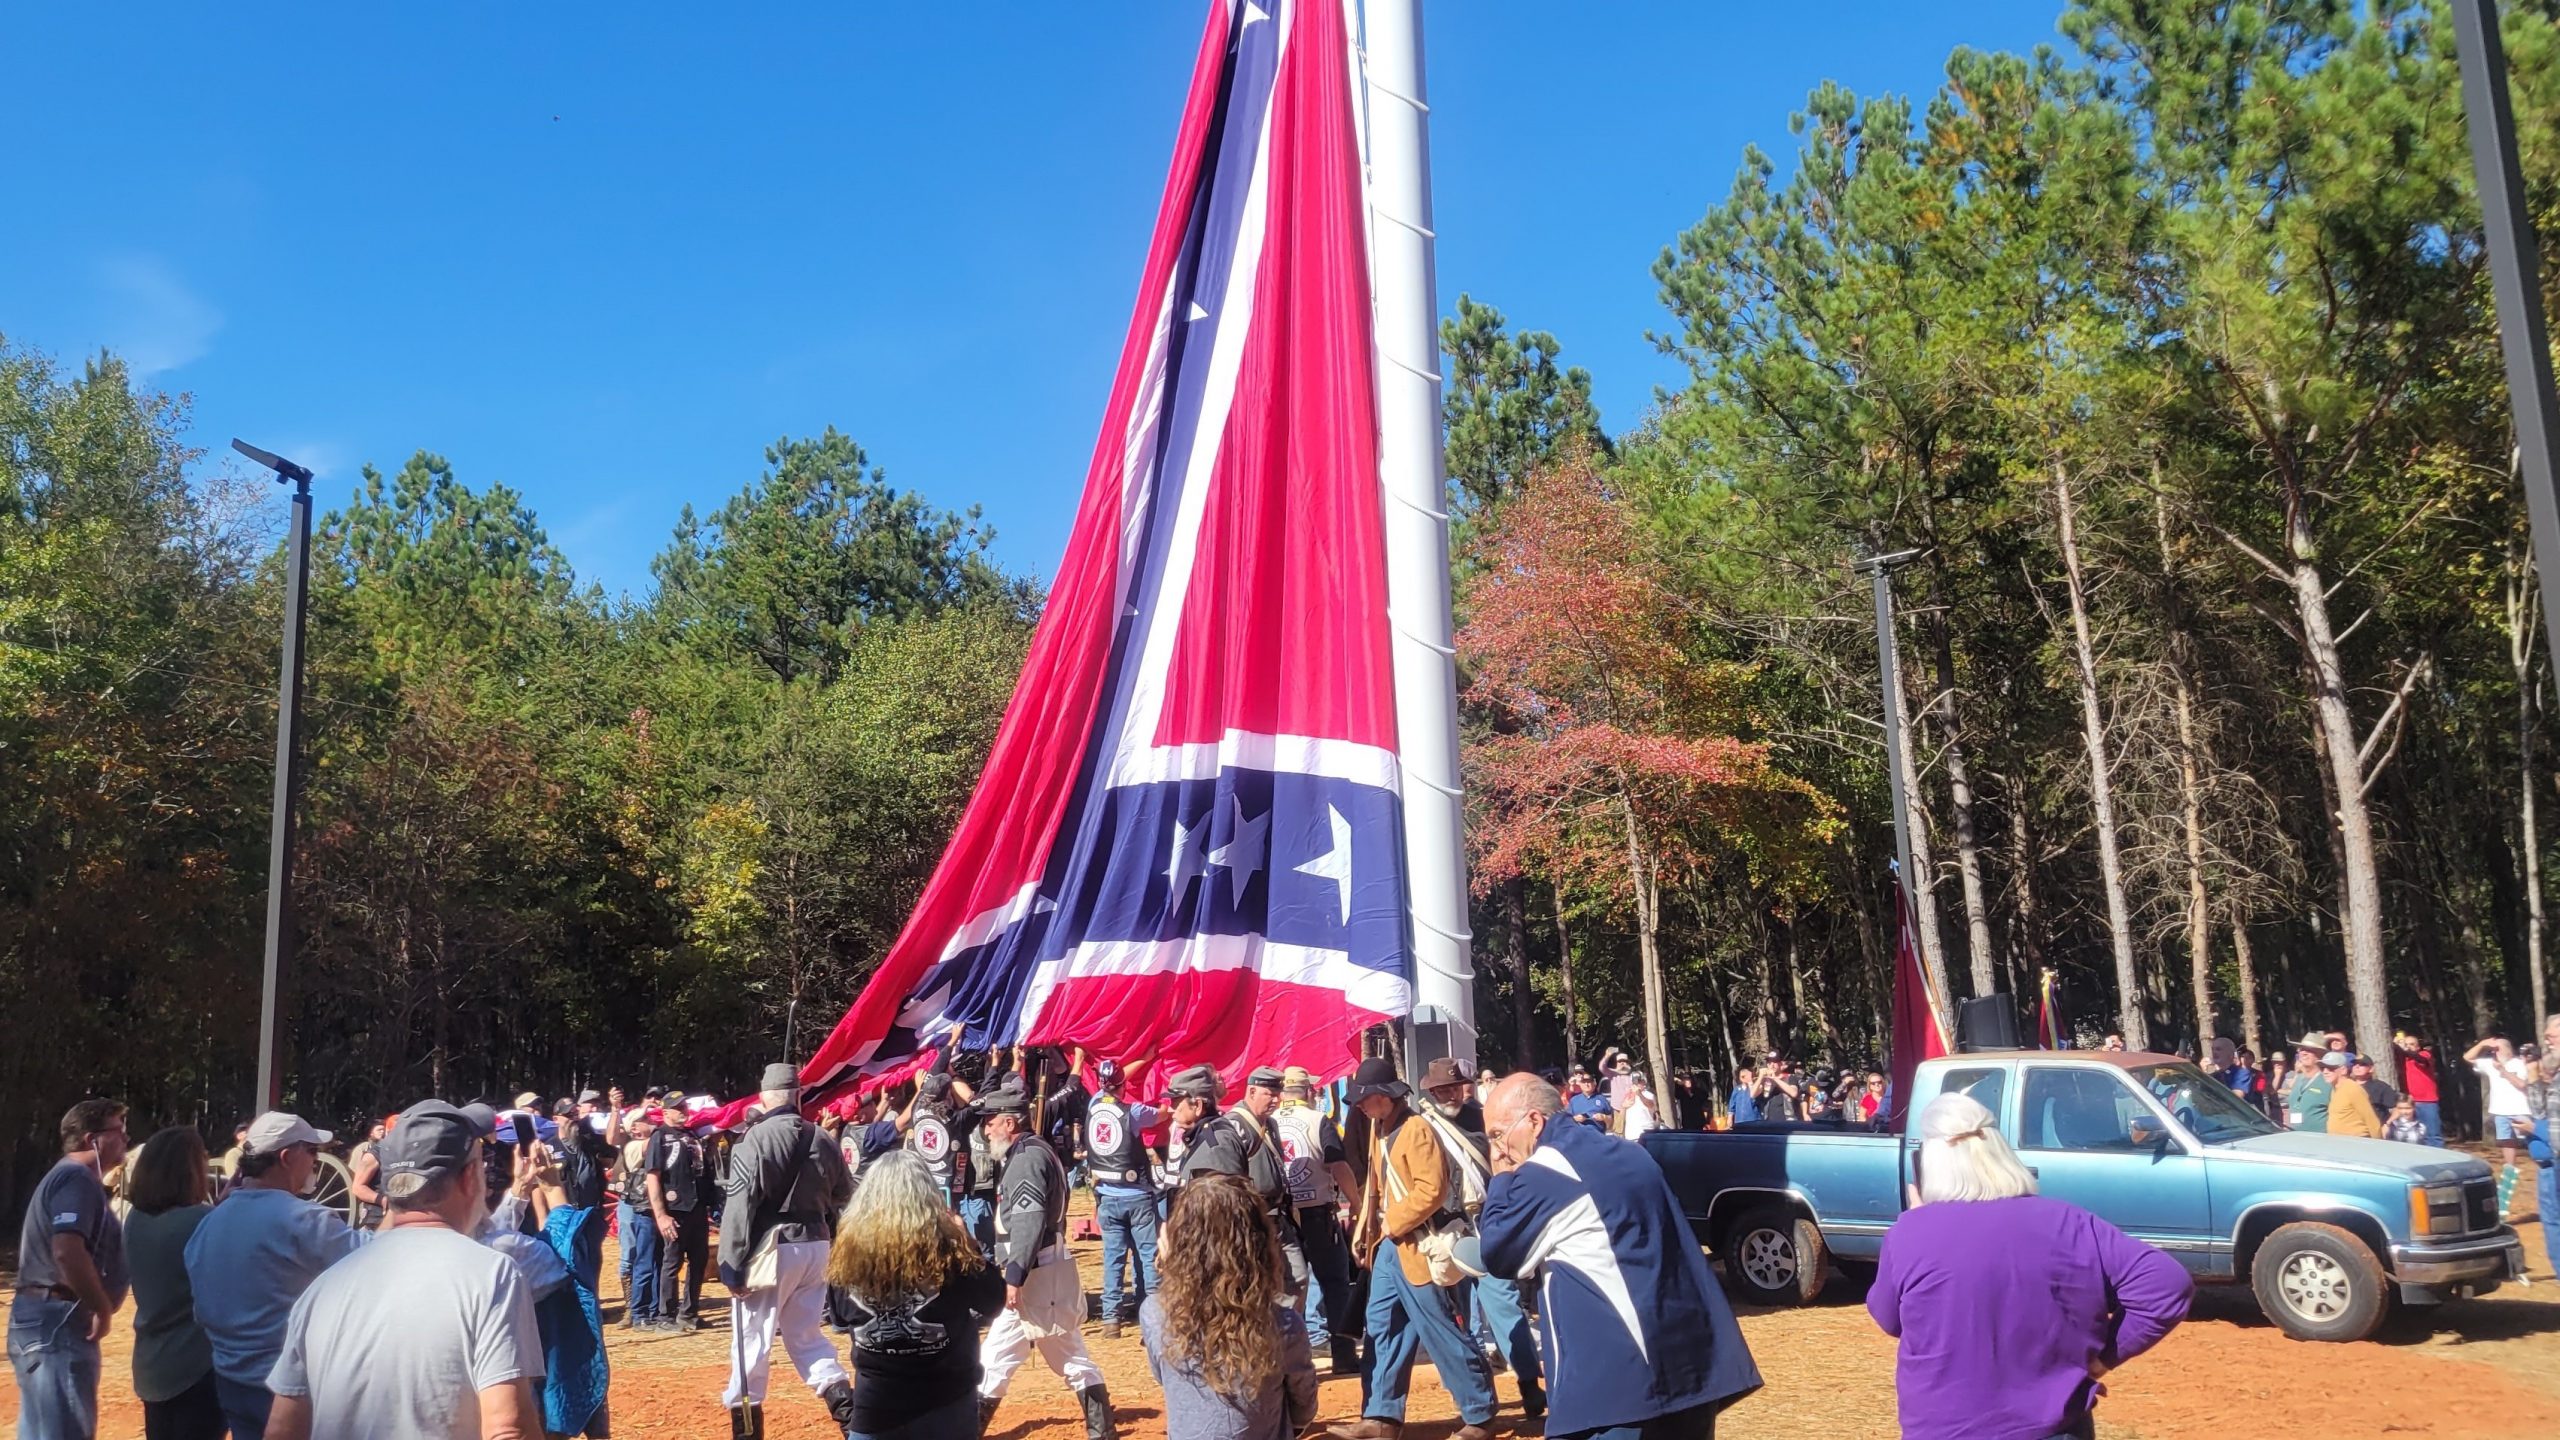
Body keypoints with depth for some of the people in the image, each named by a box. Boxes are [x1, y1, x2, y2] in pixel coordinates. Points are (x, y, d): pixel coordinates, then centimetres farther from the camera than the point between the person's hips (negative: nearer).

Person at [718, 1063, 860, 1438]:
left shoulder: (756, 1138, -11)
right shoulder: (823, 1140, 3)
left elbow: (739, 1206, -15)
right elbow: (845, 1195, 14)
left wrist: (731, 1264, -12)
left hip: (771, 1247, -5)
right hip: (814, 1246, 5)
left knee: (751, 1339, 5)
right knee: (807, 1335, 16)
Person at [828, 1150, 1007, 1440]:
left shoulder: (851, 1247, -10)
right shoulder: (948, 1245, -17)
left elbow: (843, 1315, 8)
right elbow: (993, 1303, -2)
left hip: (874, 1408, 1)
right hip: (945, 1406, -1)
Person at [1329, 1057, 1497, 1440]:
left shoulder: (1417, 1130, -17)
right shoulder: (1378, 1128, 11)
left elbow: (1432, 1190, -24)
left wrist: (1394, 1222, -16)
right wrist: (1364, 1229, 10)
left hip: (1417, 1246, -9)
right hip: (1388, 1245, 9)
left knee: (1441, 1332, -1)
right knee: (1383, 1329, 10)